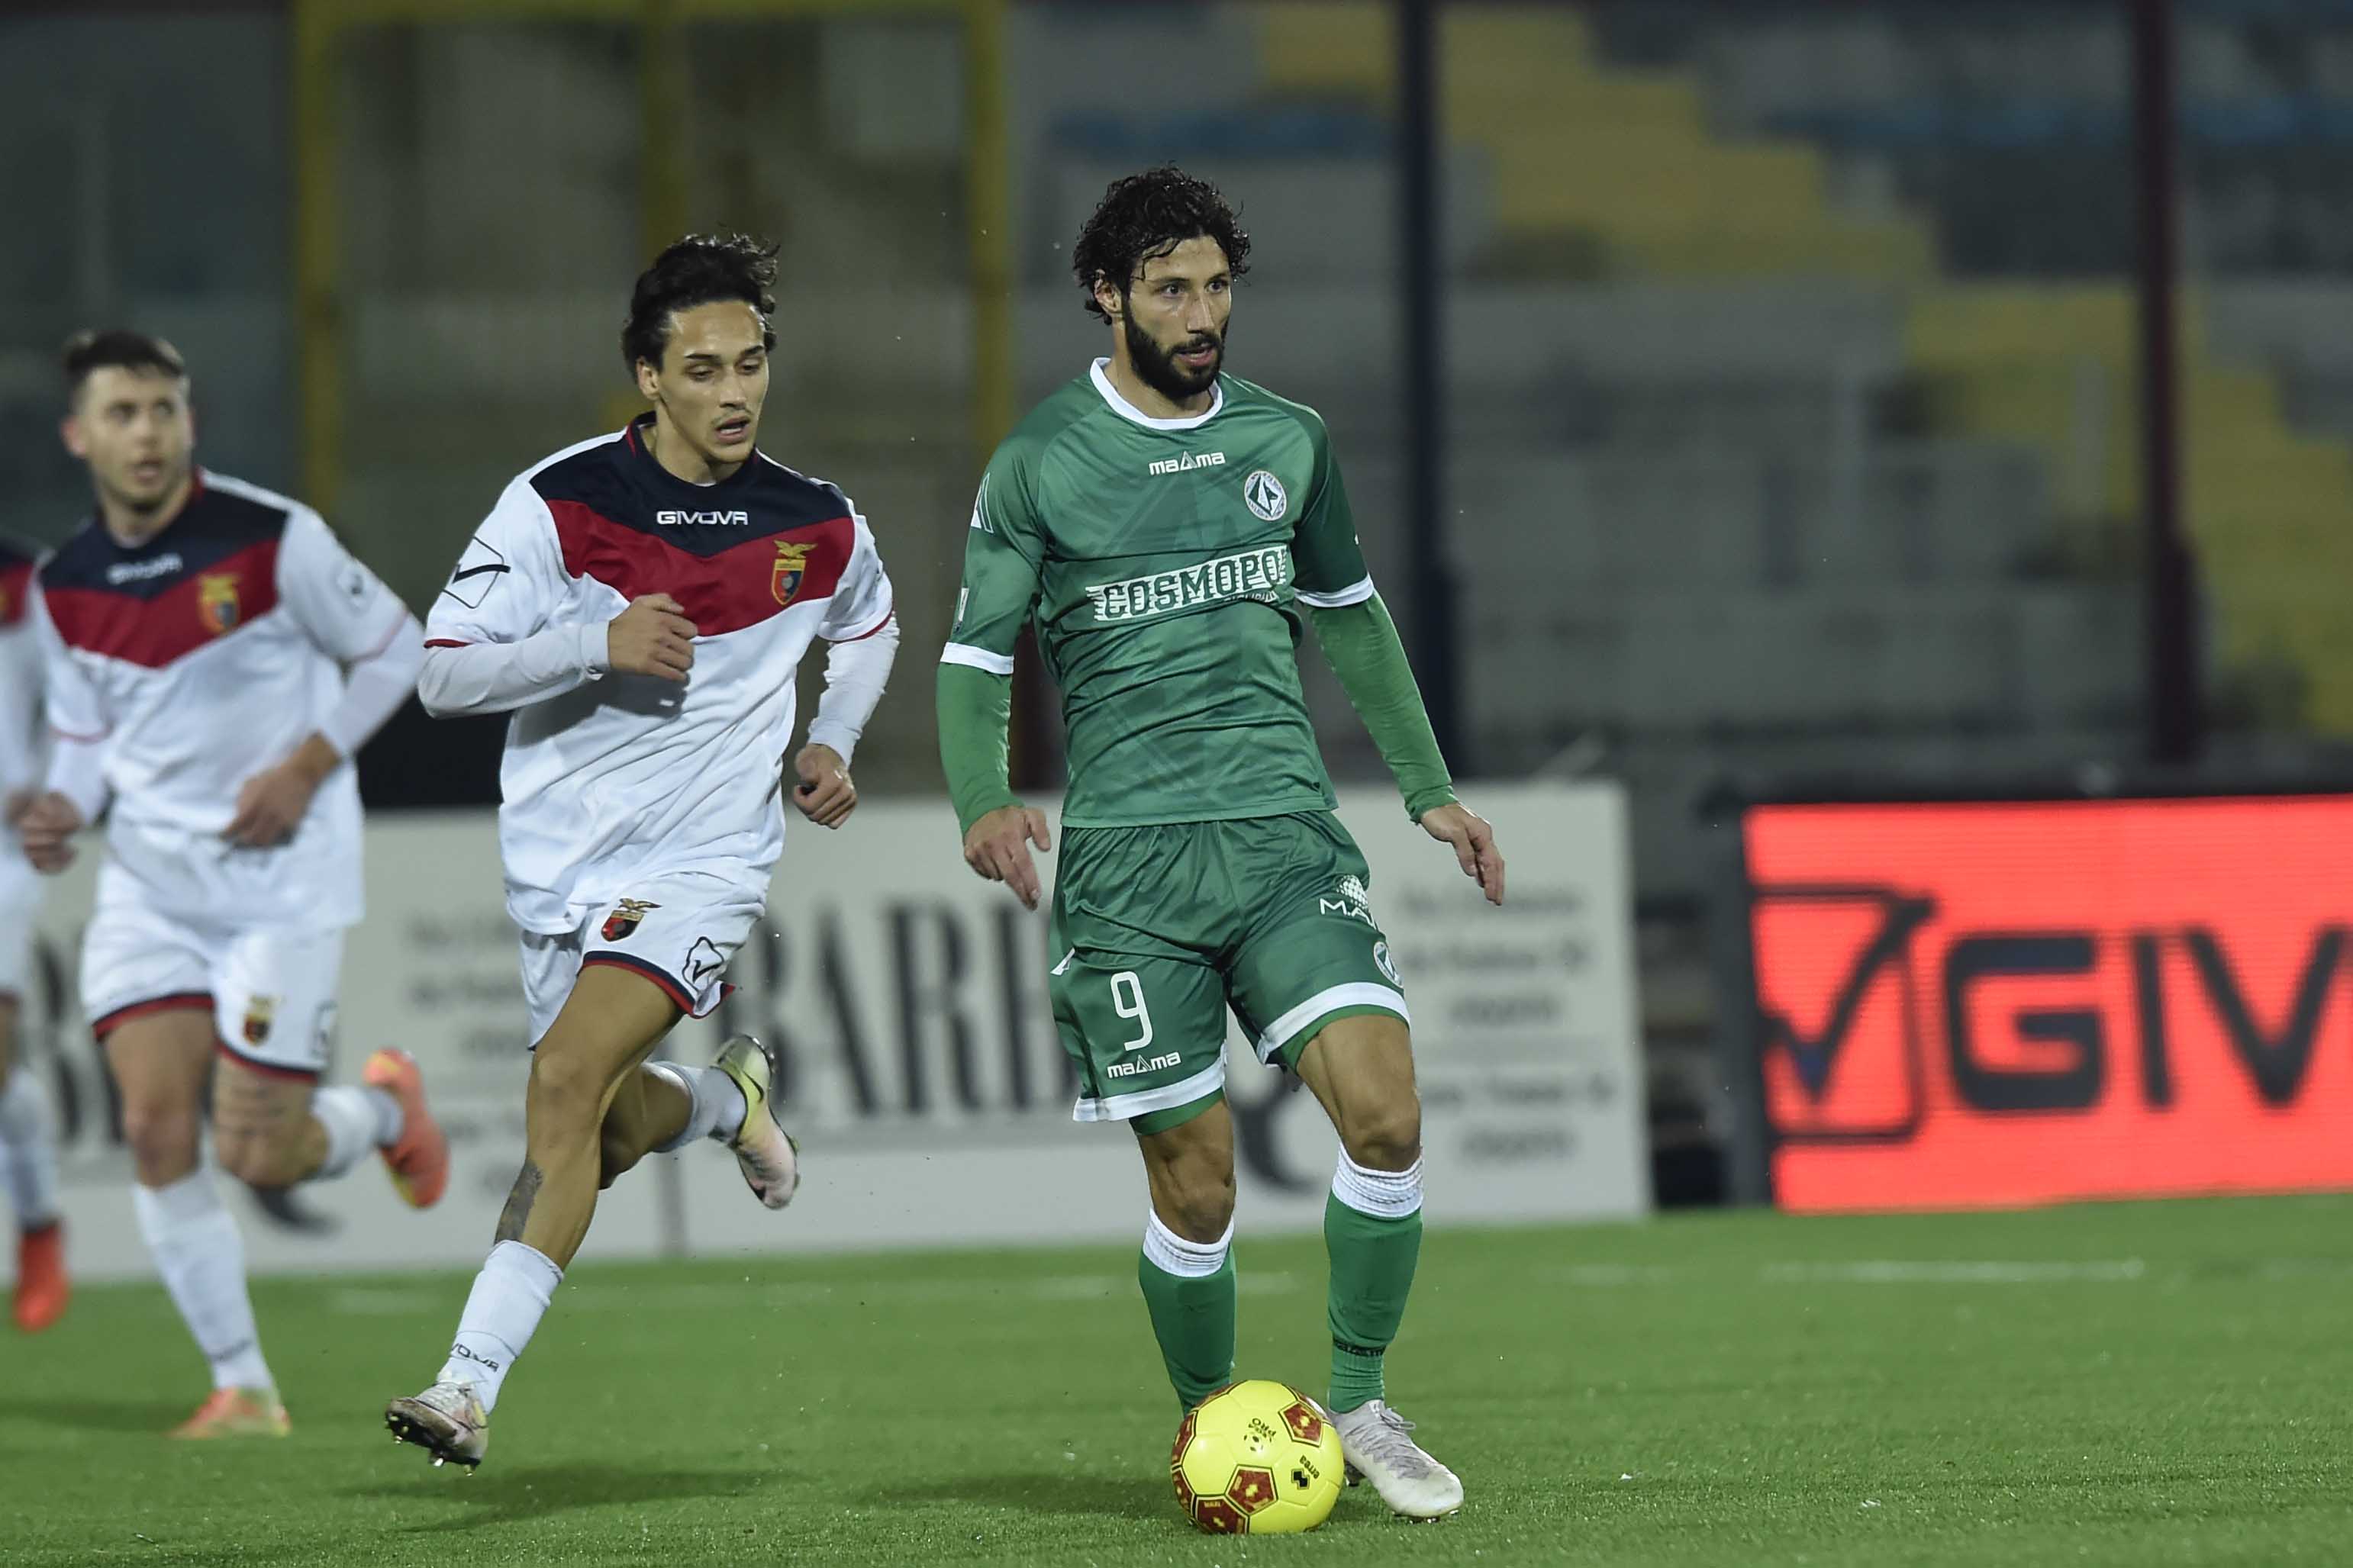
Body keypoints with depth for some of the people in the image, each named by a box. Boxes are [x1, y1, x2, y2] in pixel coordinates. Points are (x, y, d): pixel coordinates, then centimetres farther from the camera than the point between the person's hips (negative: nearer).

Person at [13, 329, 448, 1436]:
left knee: (258, 1156, -7)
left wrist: (307, 768, -13)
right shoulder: (62, 588, 2)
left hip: (279, 875, -4)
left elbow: (392, 649, -1)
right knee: (156, 1129, -9)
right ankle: (243, 1388, 3)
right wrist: (62, 809, -8)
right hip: (147, 880, 4)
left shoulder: (271, 539, -12)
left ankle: (383, 1106, 28)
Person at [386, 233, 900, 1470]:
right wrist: (599, 643, -25)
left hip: (705, 860, -2)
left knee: (567, 1080, -23)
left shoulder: (816, 525, -1)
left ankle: (470, 1384, -25)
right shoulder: (558, 505, -10)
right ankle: (729, 1103, 51)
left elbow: (867, 626, 24)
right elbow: (443, 674, -12)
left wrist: (833, 743, 7)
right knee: (609, 1139, 14)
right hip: (561, 861, 2)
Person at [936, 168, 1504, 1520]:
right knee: (1197, 1185, -4)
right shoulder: (1041, 465, 0)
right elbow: (975, 660, 2)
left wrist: (1429, 788, 24)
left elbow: (1349, 614, 25)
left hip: (1287, 833, 3)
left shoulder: (1287, 440, 11)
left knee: (1386, 1110, -16)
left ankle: (1360, 1406, 1)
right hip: (1129, 861, -3)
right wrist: (985, 804, -17)